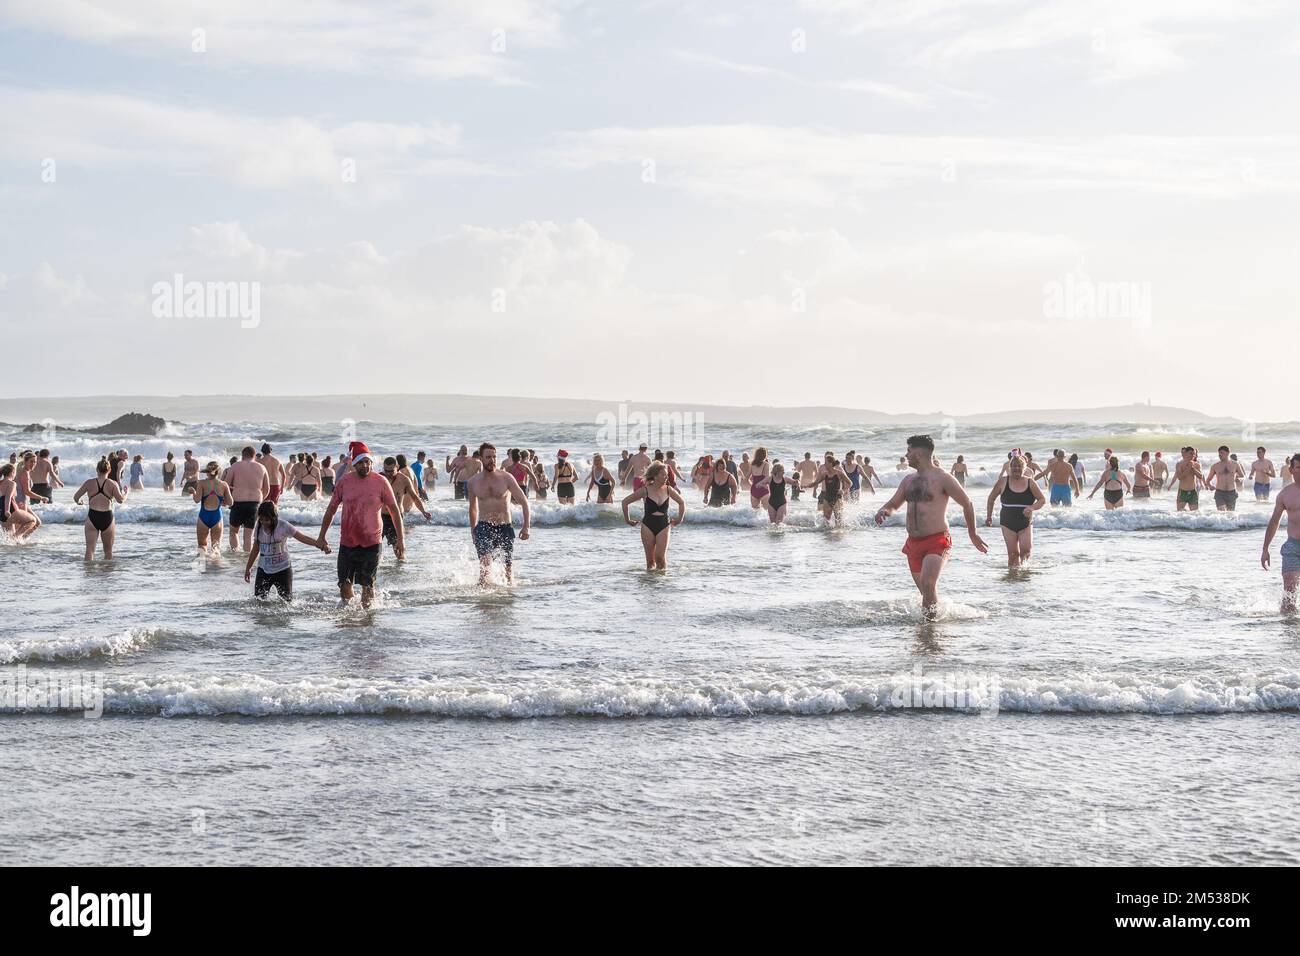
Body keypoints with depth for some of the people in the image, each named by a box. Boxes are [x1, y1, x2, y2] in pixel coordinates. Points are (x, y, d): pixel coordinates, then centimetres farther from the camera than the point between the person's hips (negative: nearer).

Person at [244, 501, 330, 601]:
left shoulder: (283, 526, -13)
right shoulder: (259, 528, -1)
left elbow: (302, 537, -18)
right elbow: (256, 549, 12)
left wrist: (319, 543, -34)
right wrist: (248, 568, 18)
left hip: (282, 569, -3)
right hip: (264, 569, 3)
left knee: (287, 600, -1)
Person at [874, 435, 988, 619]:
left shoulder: (942, 479, -7)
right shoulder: (909, 481, 13)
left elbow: (967, 504, 1)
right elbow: (893, 504, 20)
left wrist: (972, 534, 8)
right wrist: (883, 511, -5)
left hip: (937, 541, -7)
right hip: (914, 543, 7)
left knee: (928, 584, -25)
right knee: (925, 591, 11)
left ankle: (931, 618, -16)